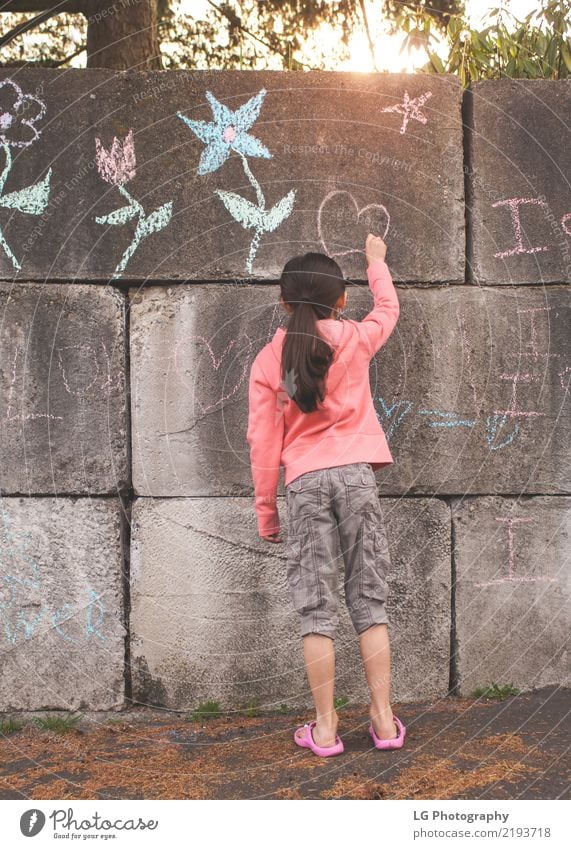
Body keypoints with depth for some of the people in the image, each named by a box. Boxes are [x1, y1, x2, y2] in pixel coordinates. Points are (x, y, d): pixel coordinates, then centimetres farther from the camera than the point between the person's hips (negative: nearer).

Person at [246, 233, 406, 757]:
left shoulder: (268, 359, 3)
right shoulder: (355, 339, 4)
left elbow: (263, 440, 2)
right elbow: (388, 308, 27)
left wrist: (266, 508, 10)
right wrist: (376, 260, 44)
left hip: (304, 482, 0)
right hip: (356, 475, 1)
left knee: (316, 607, 2)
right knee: (370, 600, 7)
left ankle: (325, 727, 3)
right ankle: (384, 719, 9)